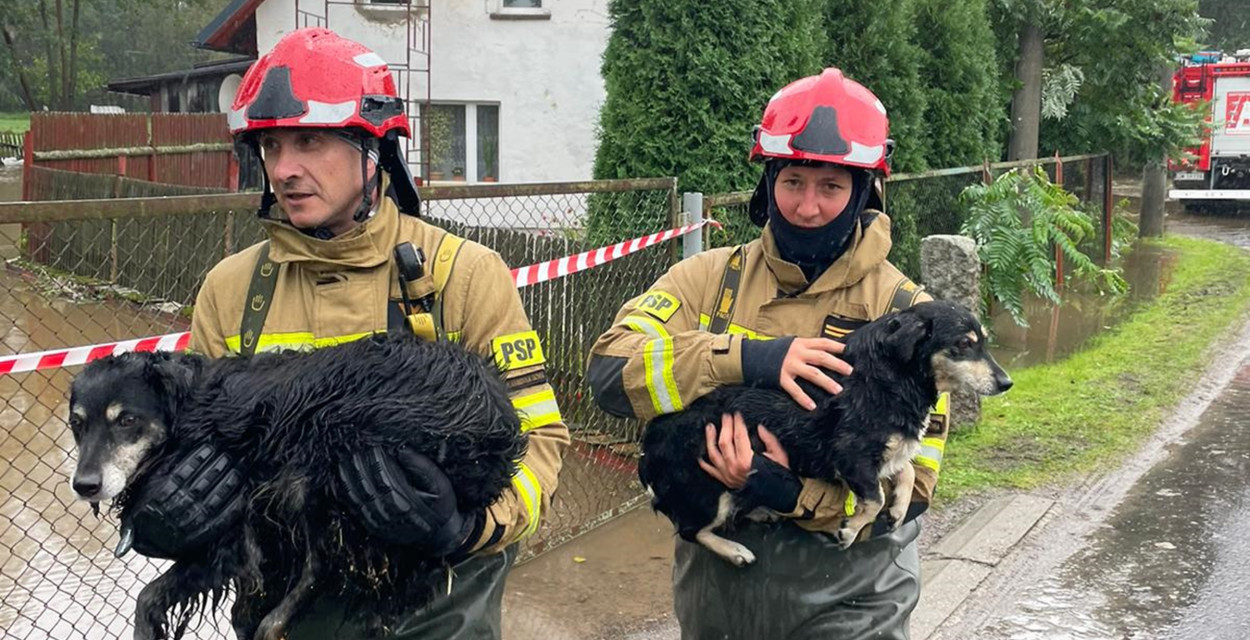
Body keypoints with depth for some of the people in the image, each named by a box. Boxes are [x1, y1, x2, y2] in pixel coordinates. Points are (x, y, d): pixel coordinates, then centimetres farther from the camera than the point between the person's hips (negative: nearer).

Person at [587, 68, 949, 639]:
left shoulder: (904, 310, -8)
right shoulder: (710, 278, -3)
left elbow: (909, 485, -10)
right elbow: (609, 369, -16)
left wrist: (786, 491, -25)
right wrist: (747, 360, -27)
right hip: (712, 576, 2)